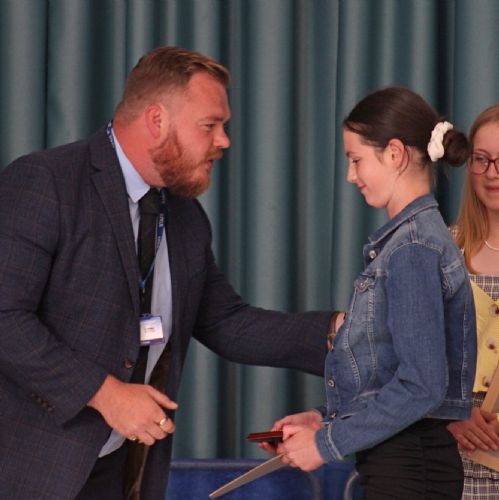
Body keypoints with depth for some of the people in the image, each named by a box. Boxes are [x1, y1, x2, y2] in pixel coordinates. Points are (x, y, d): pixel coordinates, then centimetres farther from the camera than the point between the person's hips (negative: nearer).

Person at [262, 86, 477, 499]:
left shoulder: (414, 247, -15)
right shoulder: (408, 237, 13)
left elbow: (420, 386, -21)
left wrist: (328, 443, -15)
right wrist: (326, 419, 9)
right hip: (398, 462, 9)